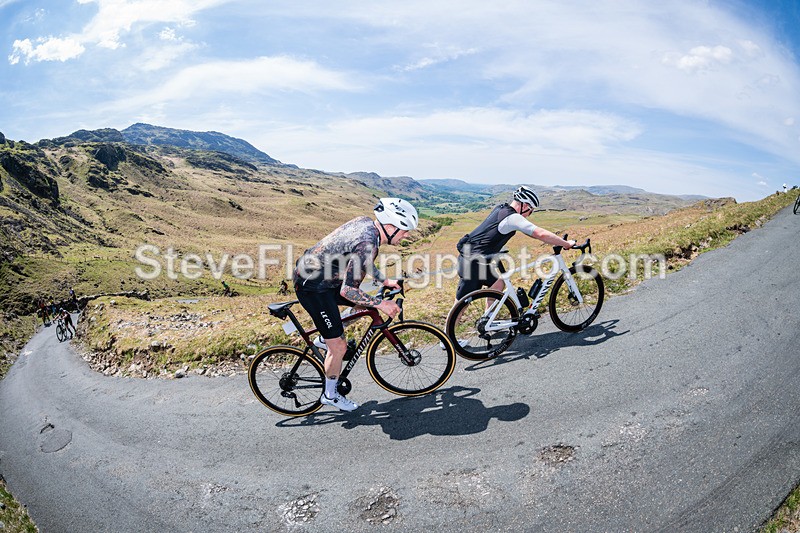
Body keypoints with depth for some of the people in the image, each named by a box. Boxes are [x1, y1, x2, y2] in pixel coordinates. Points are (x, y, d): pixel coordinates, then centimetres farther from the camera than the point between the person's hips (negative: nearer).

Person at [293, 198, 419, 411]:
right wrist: (381, 304, -19)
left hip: (313, 270, 9)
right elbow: (347, 290, -28)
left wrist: (384, 281, 16)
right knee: (339, 346, 0)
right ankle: (330, 395, 21)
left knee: (366, 303, 18)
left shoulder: (365, 222, 0)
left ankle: (327, 336, 28)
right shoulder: (367, 244, -29)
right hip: (313, 287, -9)